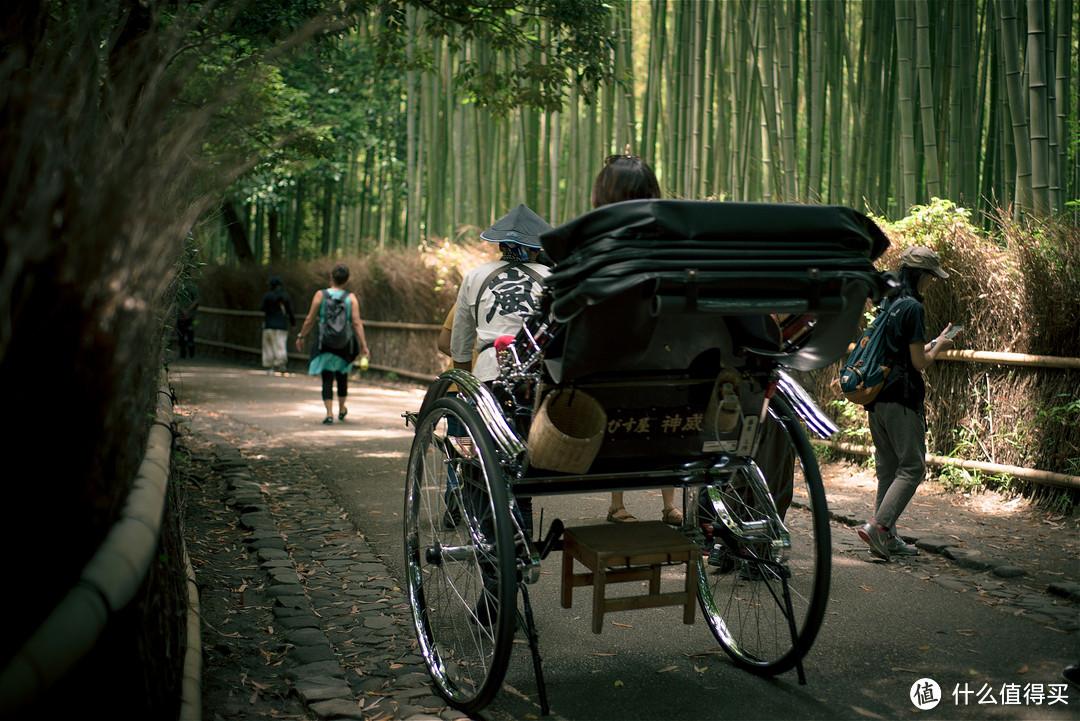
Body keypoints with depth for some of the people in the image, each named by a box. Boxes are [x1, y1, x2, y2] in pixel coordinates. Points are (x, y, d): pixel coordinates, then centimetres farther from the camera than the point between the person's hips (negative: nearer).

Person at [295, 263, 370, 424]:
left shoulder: (320, 295, -6)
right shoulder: (351, 298, -3)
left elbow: (310, 320, -3)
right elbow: (357, 323, -10)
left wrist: (301, 336, 10)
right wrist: (363, 345, -9)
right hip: (345, 343, 2)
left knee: (327, 379, 1)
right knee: (342, 376, 20)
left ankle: (329, 413, -12)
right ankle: (341, 410, 35)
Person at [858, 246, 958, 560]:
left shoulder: (887, 304, 13)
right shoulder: (912, 307, -13)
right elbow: (919, 362, -13)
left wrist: (933, 343, 21)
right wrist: (939, 346, 5)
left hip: (876, 395, 9)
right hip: (902, 399, -9)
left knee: (887, 467, 12)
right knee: (912, 467, -2)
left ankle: (887, 537, 14)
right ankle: (878, 526, -12)